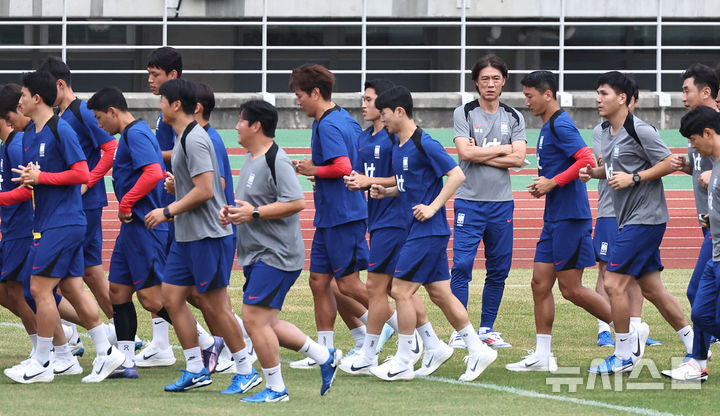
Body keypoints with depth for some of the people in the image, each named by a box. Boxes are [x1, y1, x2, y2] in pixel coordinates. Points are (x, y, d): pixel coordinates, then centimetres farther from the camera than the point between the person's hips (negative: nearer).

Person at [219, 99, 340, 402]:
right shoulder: (251, 159, 15)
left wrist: (254, 213, -23)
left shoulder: (276, 160, -16)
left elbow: (296, 203, -24)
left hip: (276, 255, -11)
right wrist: (232, 212, 9)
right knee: (266, 323, 12)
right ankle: (325, 357, 21)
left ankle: (275, 388, -1)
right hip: (255, 254, 11)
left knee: (254, 319, -12)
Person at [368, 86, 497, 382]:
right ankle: (478, 351, 14)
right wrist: (386, 192, 7)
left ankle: (403, 363, -1)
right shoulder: (398, 146, 13)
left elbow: (456, 175, -16)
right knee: (439, 293, 9)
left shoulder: (425, 144, -15)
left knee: (400, 291, -8)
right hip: (416, 231, 9)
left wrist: (433, 207, -19)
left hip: (428, 232, -9)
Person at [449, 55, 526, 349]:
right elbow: (465, 152, -13)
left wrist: (480, 155, -9)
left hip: (502, 203, 3)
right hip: (469, 201, -3)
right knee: (462, 266, -10)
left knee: (499, 270, 5)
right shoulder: (464, 113, 1)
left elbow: (518, 159, -4)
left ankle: (487, 328, 16)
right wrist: (502, 149, -5)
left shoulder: (514, 117, 8)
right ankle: (459, 330, -6)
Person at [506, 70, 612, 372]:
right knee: (540, 283, 7)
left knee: (570, 288, -7)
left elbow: (587, 161, -25)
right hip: (554, 218, 10)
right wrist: (543, 184, 10)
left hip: (570, 217, -10)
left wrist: (552, 183, -20)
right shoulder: (548, 127, 17)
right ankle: (542, 356, 9)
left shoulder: (560, 125, -14)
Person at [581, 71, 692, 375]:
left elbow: (668, 164, -15)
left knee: (614, 281, -10)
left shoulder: (640, 131, -15)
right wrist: (592, 172, 6)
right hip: (629, 219, 9)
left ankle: (624, 355, -1)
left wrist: (633, 178, -20)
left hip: (645, 218, -9)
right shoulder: (607, 134, 12)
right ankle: (694, 346, 18)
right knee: (651, 288, 11)